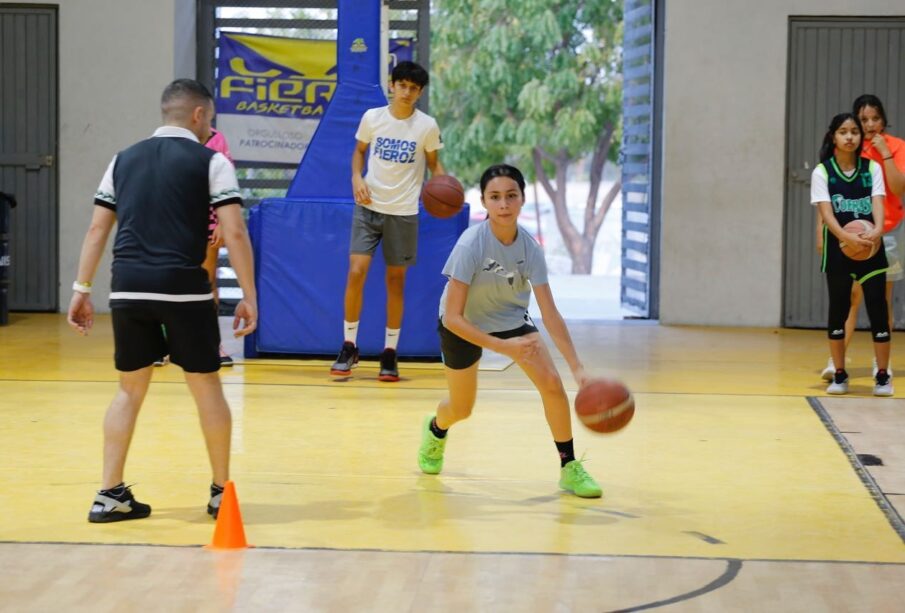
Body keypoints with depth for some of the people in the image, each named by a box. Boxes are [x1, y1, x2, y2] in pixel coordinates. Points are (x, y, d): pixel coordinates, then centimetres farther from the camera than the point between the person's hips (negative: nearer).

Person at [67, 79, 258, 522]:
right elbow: (234, 233, -6)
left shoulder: (123, 160, 15)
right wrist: (249, 296, -3)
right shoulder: (211, 162, 2)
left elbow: (97, 229, 13)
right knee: (206, 386, 10)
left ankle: (110, 495, 11)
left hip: (128, 289, 4)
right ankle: (221, 492, 17)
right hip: (182, 288, -4)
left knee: (130, 389, 14)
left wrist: (81, 289, 16)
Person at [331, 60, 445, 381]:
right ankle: (349, 346, 3)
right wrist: (357, 177, -6)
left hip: (404, 211, 0)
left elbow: (433, 163, 7)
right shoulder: (372, 117, -1)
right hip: (369, 206, 0)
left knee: (396, 280, 5)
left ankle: (390, 353, 15)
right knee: (356, 271, -10)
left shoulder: (427, 126, -4)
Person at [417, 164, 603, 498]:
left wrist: (577, 367, -30)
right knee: (461, 409, 11)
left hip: (511, 319, 3)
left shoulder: (530, 247, -23)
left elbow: (550, 314, -22)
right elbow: (452, 317, -32)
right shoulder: (471, 245, -34)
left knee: (552, 384, -16)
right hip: (463, 326, -2)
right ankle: (435, 430, 49)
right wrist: (503, 347, -39)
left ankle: (570, 468, -1)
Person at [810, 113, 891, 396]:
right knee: (838, 309, 3)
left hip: (871, 247, 1)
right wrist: (846, 236, -31)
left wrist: (877, 230, -29)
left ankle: (883, 376, 6)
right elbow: (826, 212, -12)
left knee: (877, 309, -2)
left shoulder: (872, 168, 4)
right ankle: (839, 375, 12)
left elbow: (878, 203, -7)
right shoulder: (822, 172, -2)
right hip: (838, 248, -1)